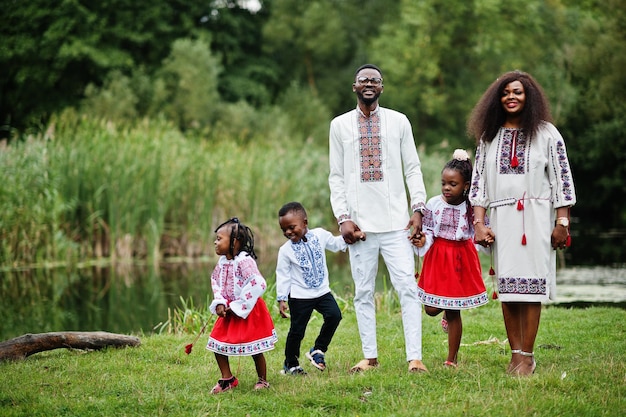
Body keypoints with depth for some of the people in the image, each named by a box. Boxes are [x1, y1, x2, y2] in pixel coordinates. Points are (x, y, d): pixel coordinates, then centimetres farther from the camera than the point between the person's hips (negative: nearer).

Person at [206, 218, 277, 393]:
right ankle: (227, 379, 20)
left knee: (254, 349, 3)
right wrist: (219, 303, -5)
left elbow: (257, 284, -28)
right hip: (228, 311, 8)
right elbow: (215, 282, 14)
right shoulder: (222, 261, 3)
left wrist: (237, 307, -23)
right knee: (217, 345, 6)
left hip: (247, 312, -8)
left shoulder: (244, 261, -22)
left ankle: (262, 380, 22)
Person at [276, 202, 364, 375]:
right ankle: (291, 364, 21)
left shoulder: (319, 235, -2)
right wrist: (281, 299, -8)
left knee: (334, 315, -15)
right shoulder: (286, 250, -9)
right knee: (297, 331, 2)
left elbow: (336, 243, 16)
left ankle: (317, 351, 4)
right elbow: (283, 276, -5)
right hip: (299, 296, -3)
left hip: (322, 291, 3)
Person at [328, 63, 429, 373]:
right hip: (360, 223, 1)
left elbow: (412, 168, 7)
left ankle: (414, 357, -7)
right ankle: (370, 357, 12)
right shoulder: (340, 125, 8)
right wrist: (343, 217, -4)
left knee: (408, 287, -8)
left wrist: (418, 208, -4)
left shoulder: (398, 121, 7)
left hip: (396, 221, -1)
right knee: (363, 292, 4)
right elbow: (336, 177, 7)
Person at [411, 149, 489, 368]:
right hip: (437, 258, 2)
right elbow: (428, 230, 3)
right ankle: (447, 311, 38)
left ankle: (451, 359, 16)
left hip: (461, 259, -2)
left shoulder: (471, 208, -8)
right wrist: (422, 241, -17)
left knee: (454, 313, 4)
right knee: (431, 309, -1)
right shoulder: (433, 204, -4)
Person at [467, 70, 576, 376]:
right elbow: (478, 181, 10)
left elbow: (562, 179, 1)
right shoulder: (489, 136, 13)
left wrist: (562, 223, -5)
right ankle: (515, 354, 4)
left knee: (530, 286, -6)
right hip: (502, 219, 3)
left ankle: (528, 355, -3)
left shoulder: (546, 133, 4)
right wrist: (478, 223, 2)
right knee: (507, 287, 0)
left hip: (536, 218, -3)